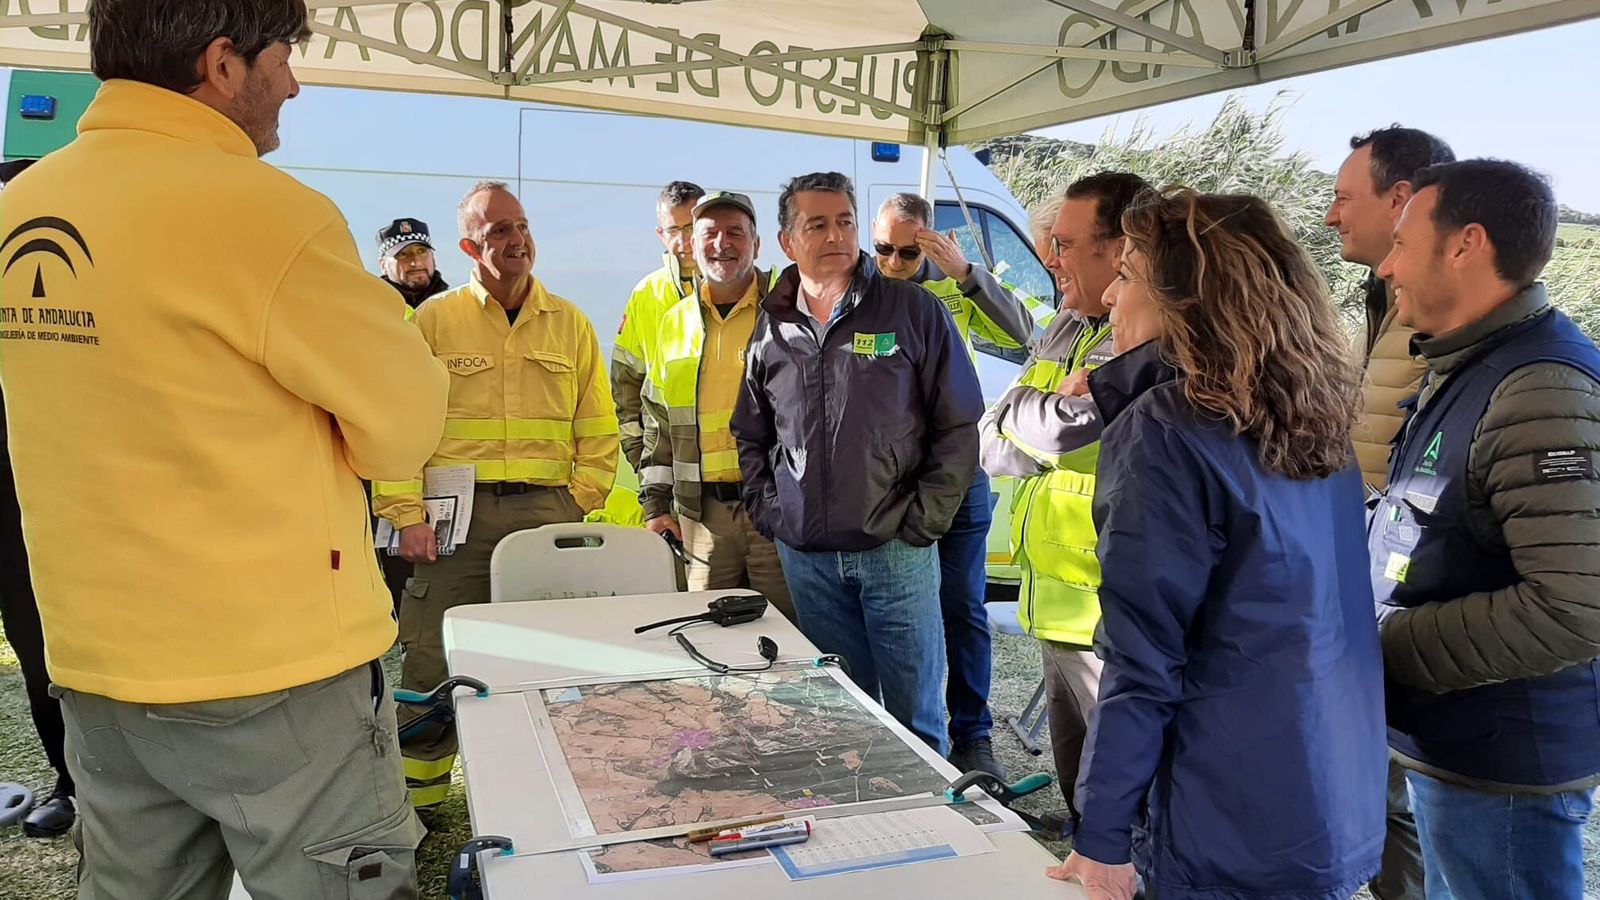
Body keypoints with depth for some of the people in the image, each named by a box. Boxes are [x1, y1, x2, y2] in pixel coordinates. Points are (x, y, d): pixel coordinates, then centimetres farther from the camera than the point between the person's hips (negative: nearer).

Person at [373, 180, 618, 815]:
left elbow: (598, 429, 11)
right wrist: (407, 515, -8)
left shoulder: (570, 323, 12)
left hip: (546, 510, 2)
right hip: (456, 512, -1)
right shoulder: (433, 319, 5)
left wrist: (578, 504, 1)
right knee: (431, 659, -1)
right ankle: (416, 799, 16)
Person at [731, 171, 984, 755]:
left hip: (896, 551, -3)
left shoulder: (913, 311, -3)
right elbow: (750, 436, 18)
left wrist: (922, 521, -9)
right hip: (805, 555, 3)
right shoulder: (771, 328, 7)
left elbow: (959, 425, -3)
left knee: (915, 712, 7)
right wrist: (768, 512, 5)